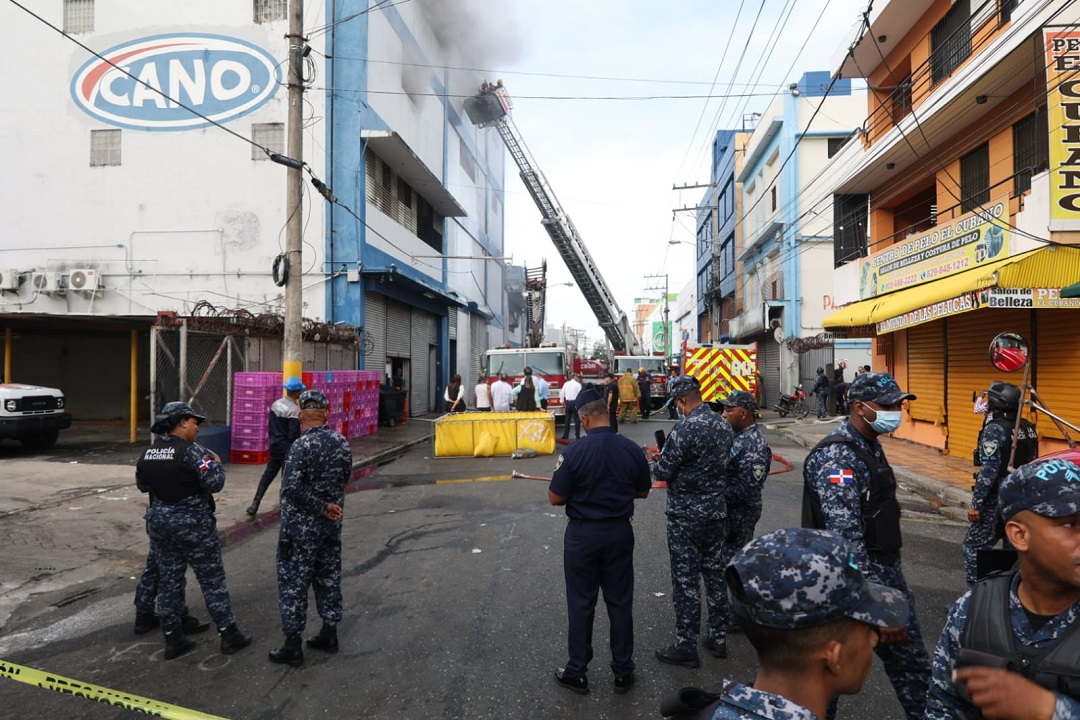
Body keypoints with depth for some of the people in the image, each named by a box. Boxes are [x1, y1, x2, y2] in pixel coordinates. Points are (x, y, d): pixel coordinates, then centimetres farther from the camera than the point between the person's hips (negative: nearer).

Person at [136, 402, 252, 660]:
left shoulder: (148, 453, 4)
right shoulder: (191, 451, -18)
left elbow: (142, 485, 17)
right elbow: (214, 484, -20)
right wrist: (216, 463, -4)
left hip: (159, 521, 7)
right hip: (193, 523, -6)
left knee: (169, 580, 13)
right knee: (212, 579, 3)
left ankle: (173, 639, 20)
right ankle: (229, 635, 10)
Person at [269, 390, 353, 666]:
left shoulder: (302, 445, -20)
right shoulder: (342, 443, -1)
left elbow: (292, 489, -25)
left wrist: (322, 507, -17)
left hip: (301, 527, -6)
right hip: (332, 525, 6)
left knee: (293, 583, 5)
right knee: (329, 578, 16)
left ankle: (293, 646, 13)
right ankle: (329, 635, 27)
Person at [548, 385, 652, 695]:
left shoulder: (574, 452, -18)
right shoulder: (632, 449, -7)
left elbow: (555, 498, -12)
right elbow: (642, 492, 6)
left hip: (582, 534, -3)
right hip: (619, 533, 3)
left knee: (581, 604, 11)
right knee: (620, 603, 14)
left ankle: (577, 672, 24)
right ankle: (623, 672, 27)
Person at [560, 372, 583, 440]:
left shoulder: (566, 384, 7)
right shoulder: (578, 384, -5)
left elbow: (562, 393, 8)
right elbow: (580, 394, -11)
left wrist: (562, 402, 17)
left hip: (568, 403, 4)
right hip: (575, 402, -4)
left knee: (567, 420, 9)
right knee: (577, 420, 1)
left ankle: (565, 436, 10)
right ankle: (577, 436, 0)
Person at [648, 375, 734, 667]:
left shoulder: (685, 428, -21)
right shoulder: (723, 424, 4)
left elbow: (663, 473, -18)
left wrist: (653, 460, 5)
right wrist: (666, 455, 15)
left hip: (686, 515, -7)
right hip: (717, 511, 8)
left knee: (686, 581, 3)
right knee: (715, 574, 17)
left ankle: (686, 647, 13)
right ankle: (717, 637, 29)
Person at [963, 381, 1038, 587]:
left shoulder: (995, 429, -17)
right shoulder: (1028, 428, 7)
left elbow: (989, 471, -22)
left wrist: (976, 504, -19)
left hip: (998, 500, -8)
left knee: (974, 546, -1)